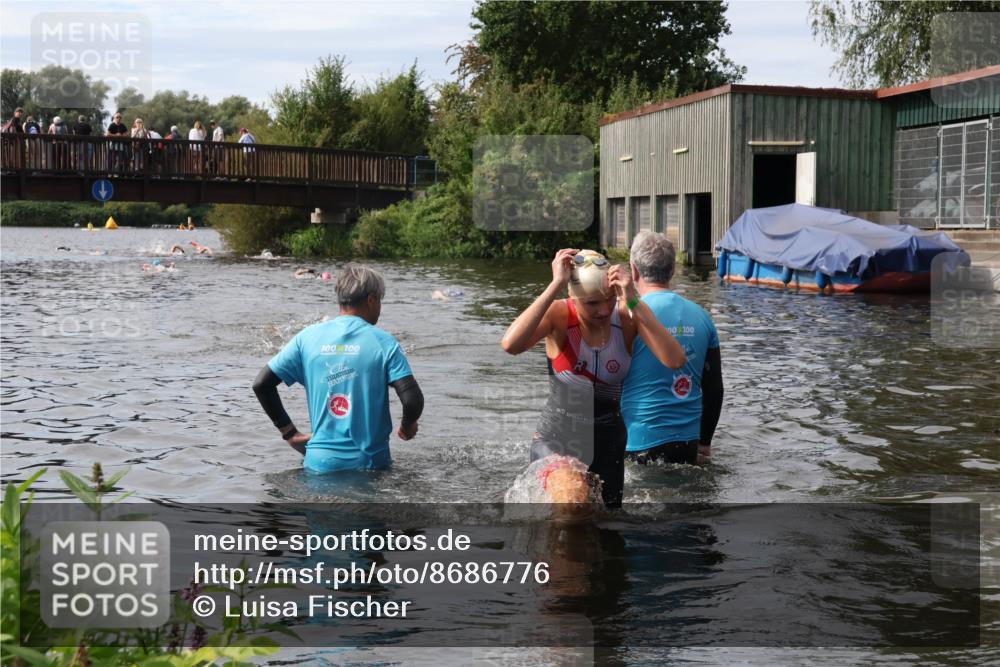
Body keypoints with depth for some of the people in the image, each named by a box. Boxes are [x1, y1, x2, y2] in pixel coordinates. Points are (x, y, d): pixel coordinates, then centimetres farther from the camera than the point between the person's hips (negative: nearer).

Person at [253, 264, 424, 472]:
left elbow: (261, 384, 6)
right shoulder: (383, 342, -2)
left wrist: (289, 432, 14)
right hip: (370, 463, -2)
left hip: (320, 463, 3)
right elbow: (413, 400, -11)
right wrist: (407, 427, 11)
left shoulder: (308, 337, 6)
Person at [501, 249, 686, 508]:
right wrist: (556, 286, -35)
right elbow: (510, 345, -37)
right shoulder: (559, 315, -16)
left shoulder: (627, 317, -11)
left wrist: (634, 302, -31)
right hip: (556, 440, -2)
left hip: (609, 441, 3)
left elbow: (675, 361, -26)